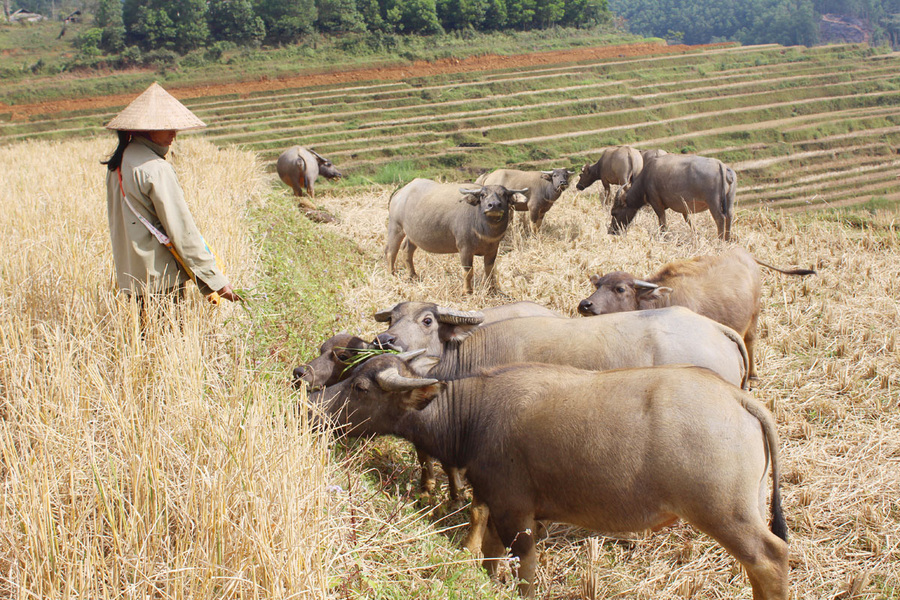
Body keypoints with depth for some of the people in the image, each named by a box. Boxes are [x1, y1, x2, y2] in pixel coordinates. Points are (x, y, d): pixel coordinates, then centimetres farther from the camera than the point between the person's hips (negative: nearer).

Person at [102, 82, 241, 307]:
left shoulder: (118, 163, 9)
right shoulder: (156, 169, -18)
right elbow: (181, 229, -18)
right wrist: (215, 280, -14)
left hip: (129, 275, 8)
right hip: (160, 278, -8)